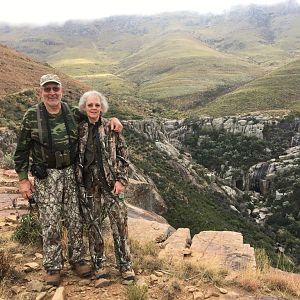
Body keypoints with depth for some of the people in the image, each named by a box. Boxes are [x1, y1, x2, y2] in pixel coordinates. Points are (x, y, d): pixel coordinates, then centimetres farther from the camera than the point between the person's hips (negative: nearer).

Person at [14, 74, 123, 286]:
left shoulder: (73, 113, 1)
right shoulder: (32, 116, -6)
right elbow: (22, 151, 0)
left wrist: (113, 119, -1)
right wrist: (23, 179, -2)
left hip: (71, 173, 3)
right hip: (46, 176, -2)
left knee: (75, 220, 9)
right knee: (50, 224, 3)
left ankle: (77, 259, 28)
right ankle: (53, 267, 20)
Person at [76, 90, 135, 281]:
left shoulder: (111, 128, -2)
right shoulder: (80, 129, 4)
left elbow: (123, 155, -1)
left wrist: (121, 180, -8)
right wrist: (77, 180, 7)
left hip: (111, 182, -2)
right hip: (88, 184, 2)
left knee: (119, 224, 0)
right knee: (94, 224, 9)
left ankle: (125, 265, 14)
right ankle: (99, 264, 25)